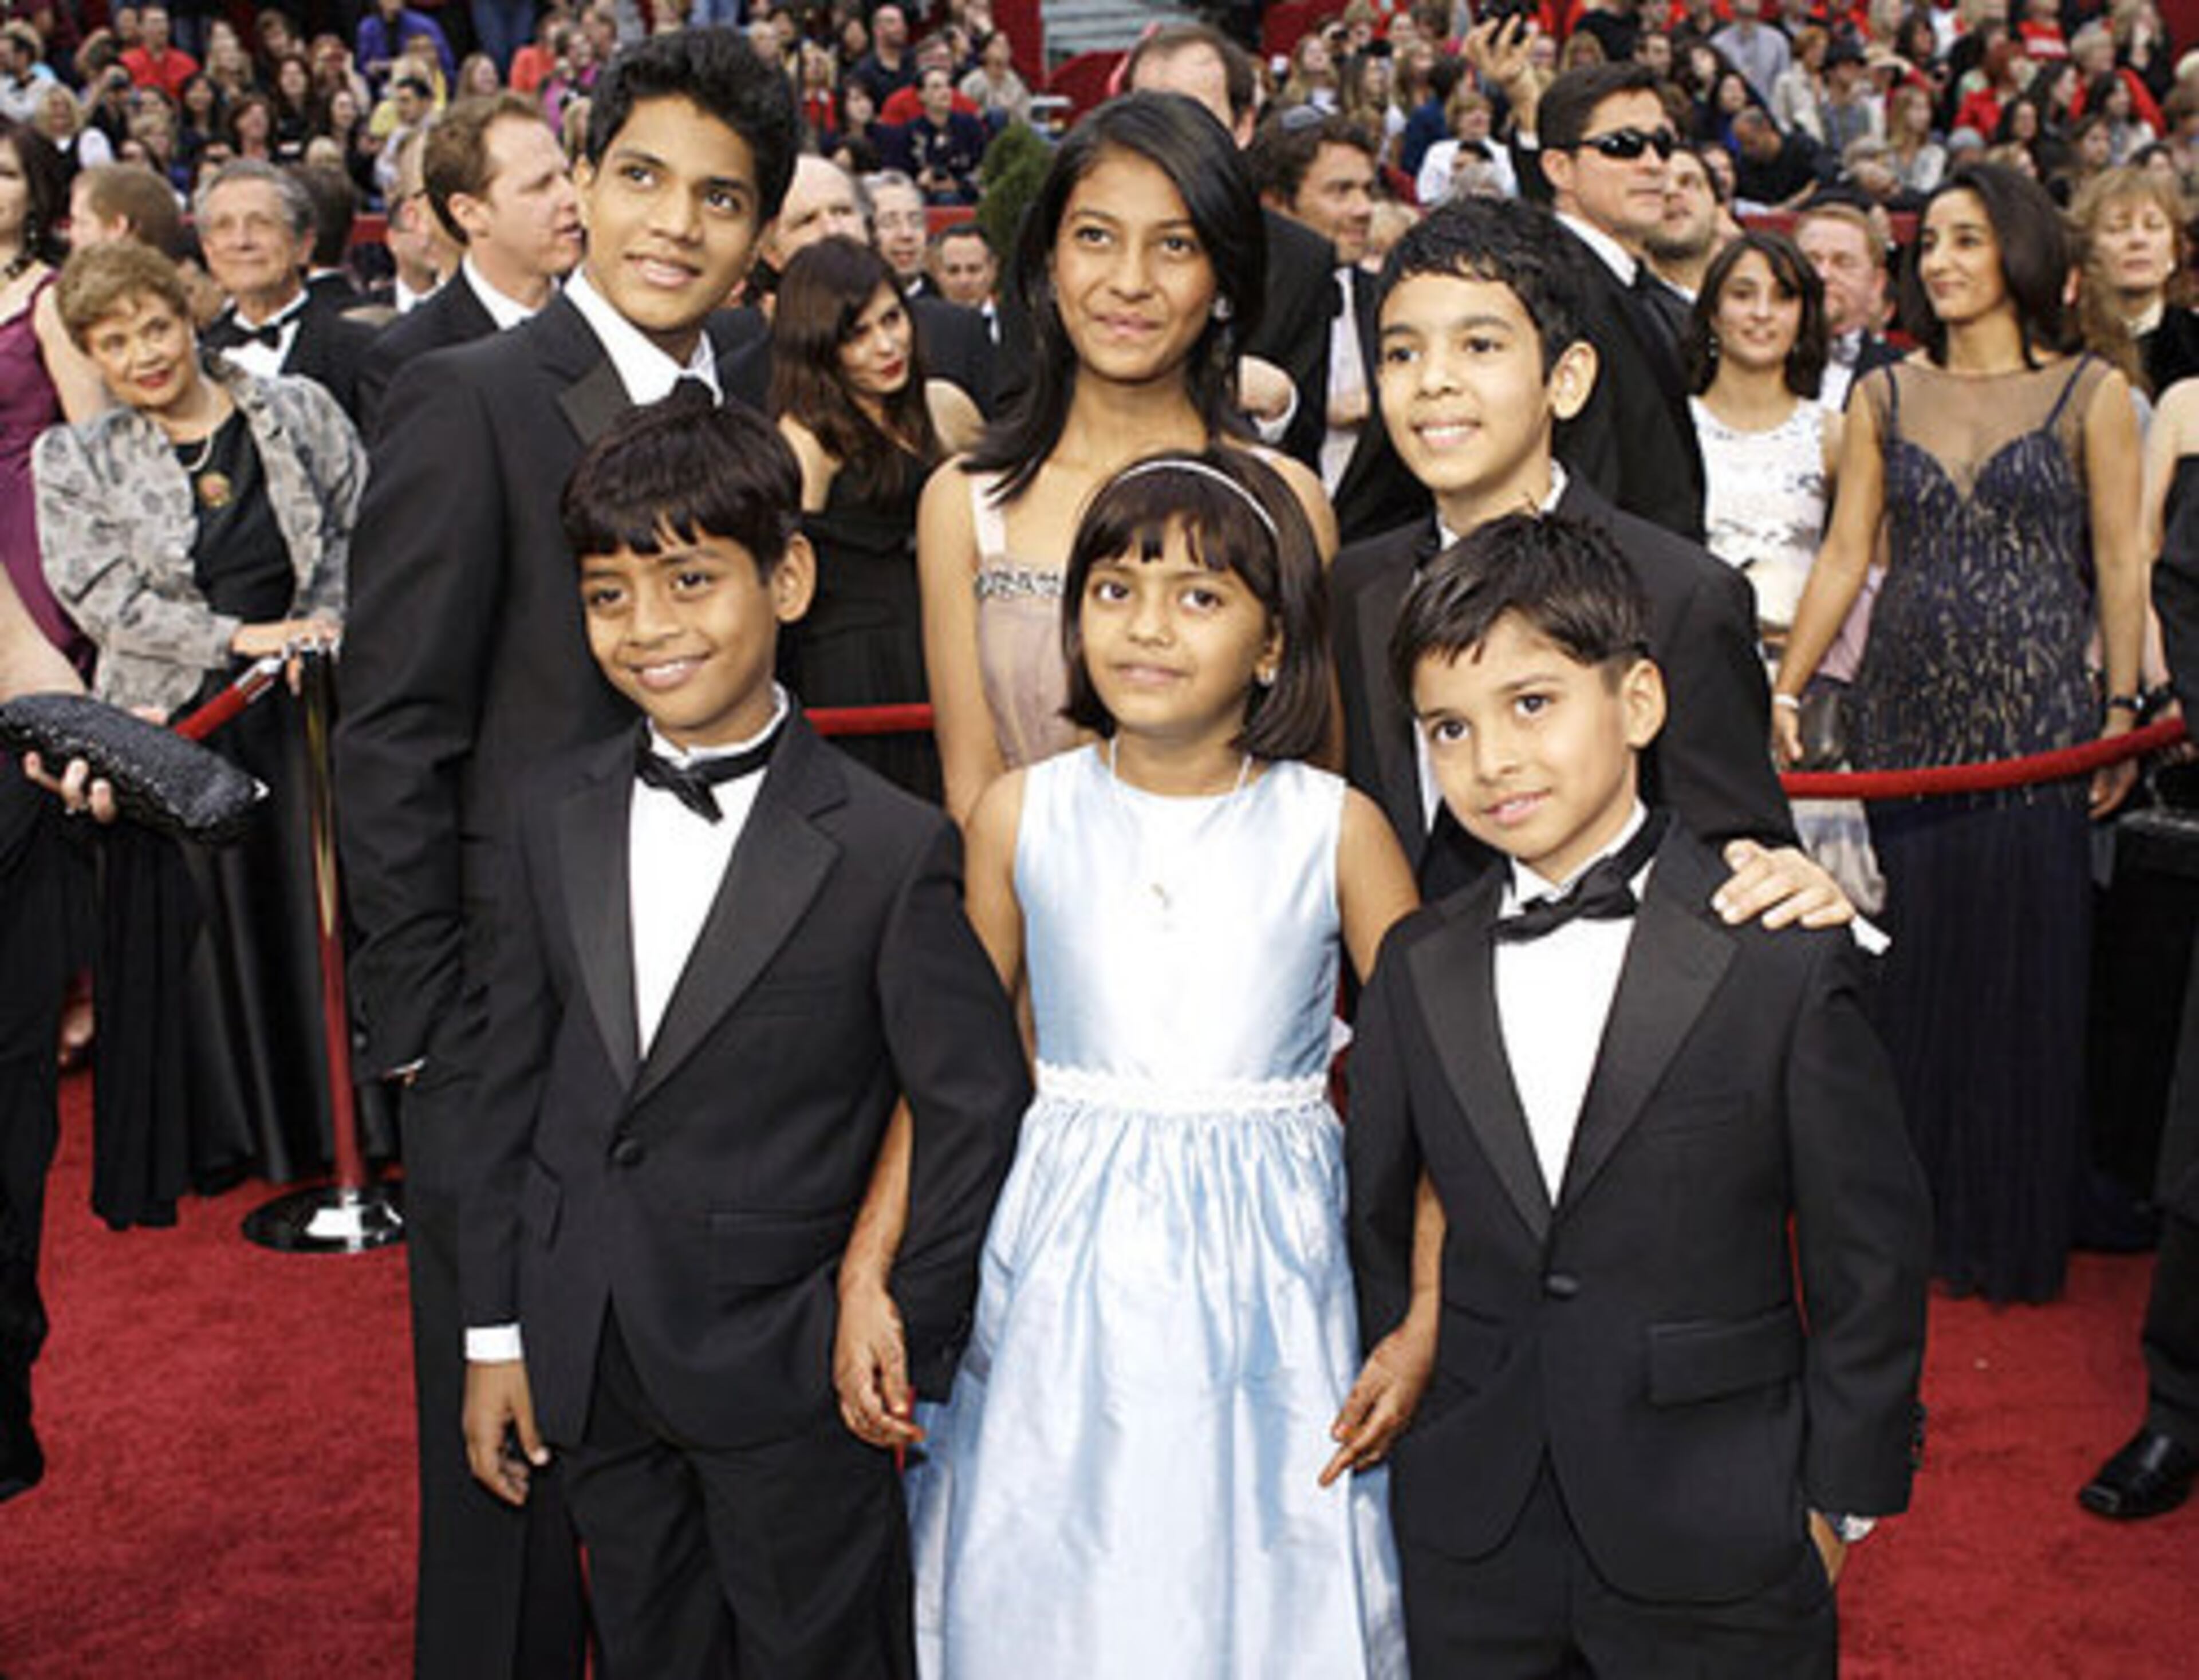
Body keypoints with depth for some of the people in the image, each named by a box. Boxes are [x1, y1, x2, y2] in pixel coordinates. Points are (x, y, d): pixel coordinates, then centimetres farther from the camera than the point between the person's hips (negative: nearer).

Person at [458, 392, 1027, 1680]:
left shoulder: (891, 849, -15)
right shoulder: (556, 817, 1)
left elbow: (978, 1101, -11)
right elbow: (516, 1080, 5)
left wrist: (910, 1337, -9)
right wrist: (497, 1333, 7)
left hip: (791, 1378, -4)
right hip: (591, 1371, 5)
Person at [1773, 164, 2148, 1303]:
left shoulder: (2091, 395, 2)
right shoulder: (1883, 397, 9)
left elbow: (2119, 565, 2)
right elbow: (1844, 555, 7)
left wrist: (2122, 712, -4)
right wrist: (1785, 693, 1)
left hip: (2037, 715, -2)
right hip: (1904, 713, 2)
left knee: (2024, 962, 2)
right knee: (1911, 961, 6)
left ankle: (2011, 1229, 15)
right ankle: (1913, 1213, 20)